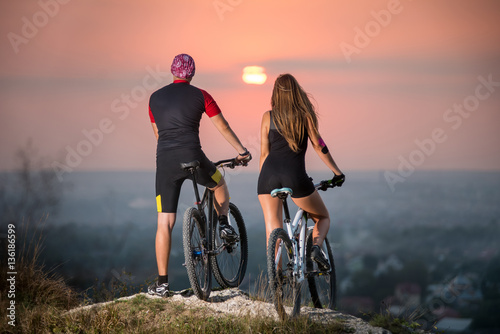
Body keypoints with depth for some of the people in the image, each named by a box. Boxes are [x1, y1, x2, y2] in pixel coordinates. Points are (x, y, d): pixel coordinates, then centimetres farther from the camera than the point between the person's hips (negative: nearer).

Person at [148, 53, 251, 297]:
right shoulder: (200, 95, 6)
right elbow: (223, 127, 8)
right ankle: (223, 224, 18)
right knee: (219, 184, 34)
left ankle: (162, 283, 0)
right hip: (192, 157, -2)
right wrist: (242, 151, 19)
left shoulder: (155, 98, 15)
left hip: (165, 161, 2)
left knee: (164, 223, 2)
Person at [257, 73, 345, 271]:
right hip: (295, 175, -1)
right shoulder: (305, 114, 6)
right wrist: (337, 172, 12)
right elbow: (318, 145, 4)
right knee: (323, 217, 18)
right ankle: (316, 246, -10)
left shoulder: (268, 117, 10)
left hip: (269, 173, 1)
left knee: (272, 227, 3)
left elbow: (264, 153, 9)